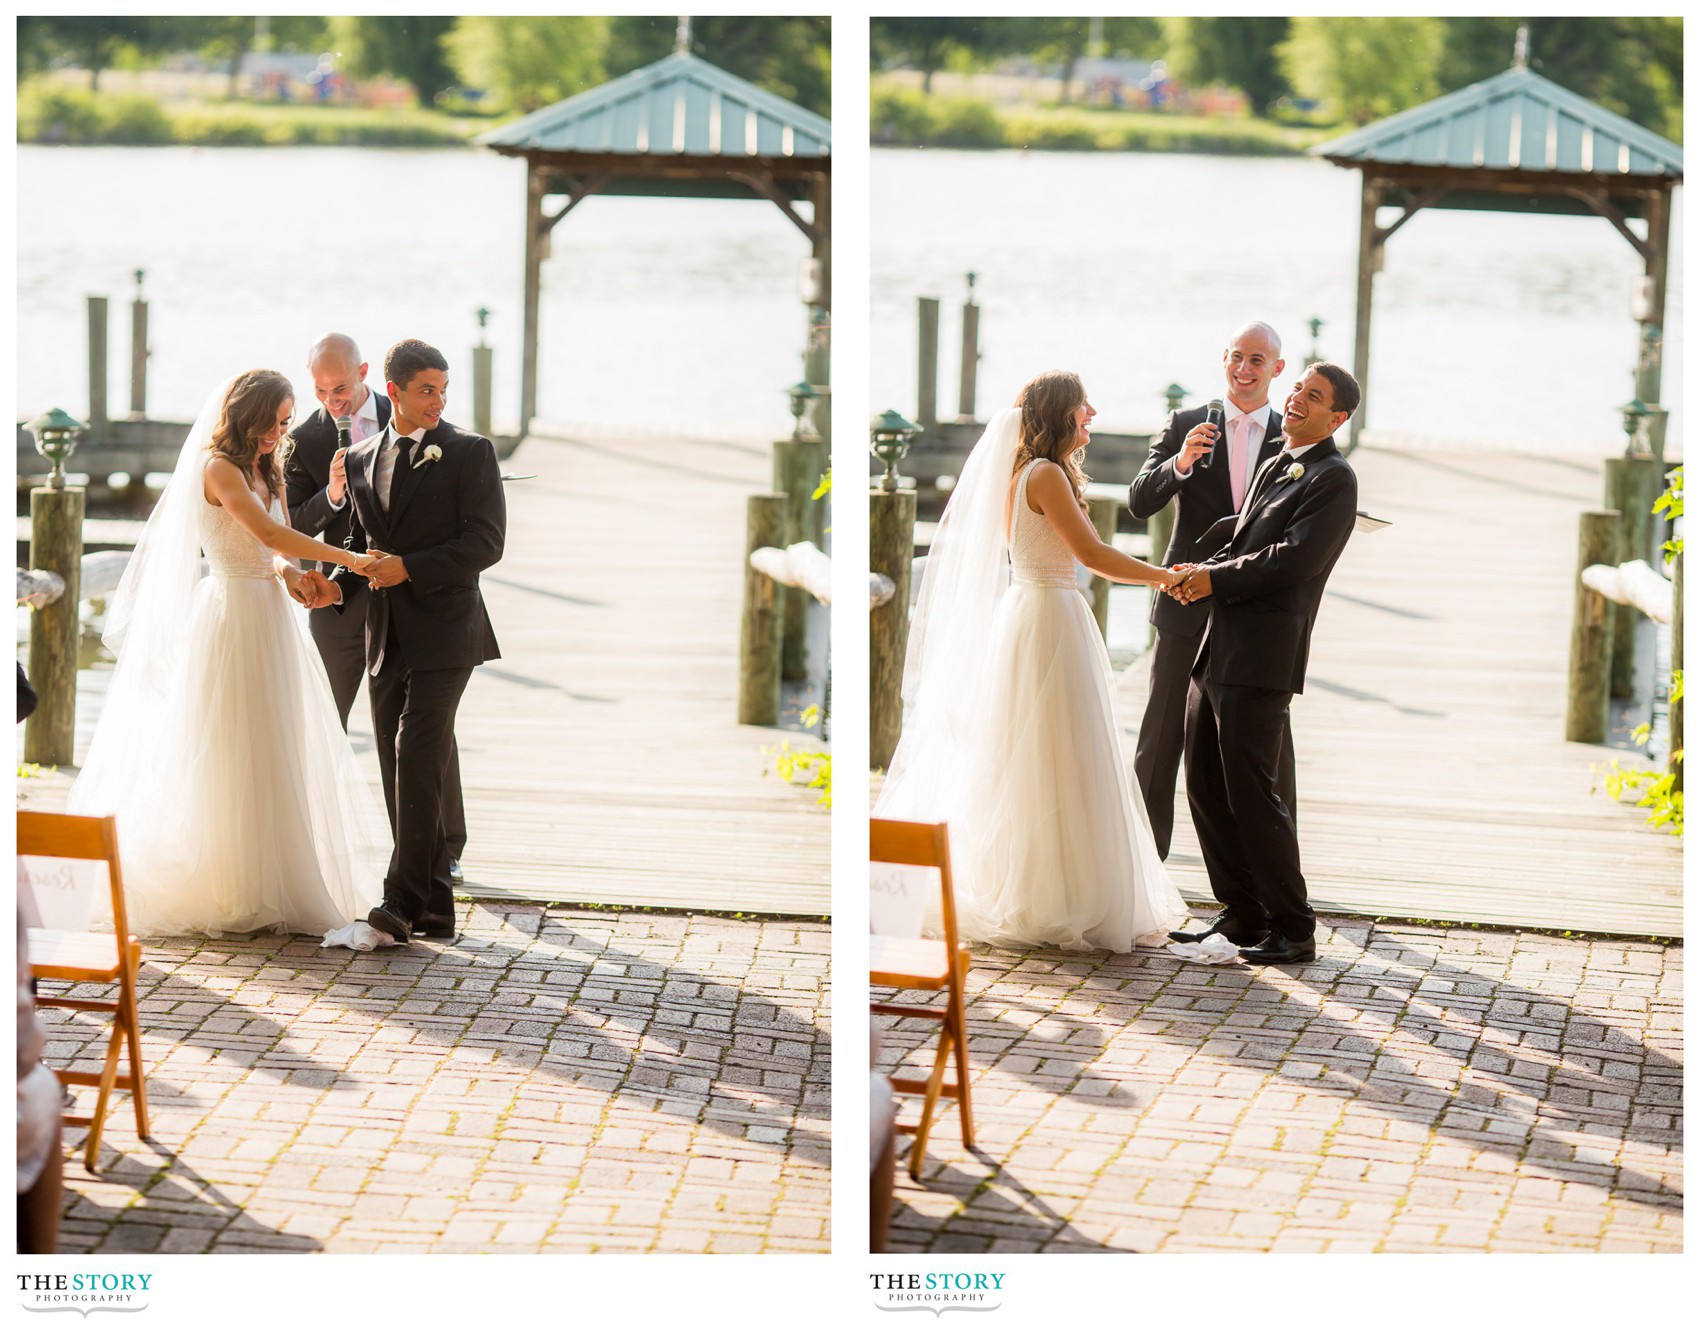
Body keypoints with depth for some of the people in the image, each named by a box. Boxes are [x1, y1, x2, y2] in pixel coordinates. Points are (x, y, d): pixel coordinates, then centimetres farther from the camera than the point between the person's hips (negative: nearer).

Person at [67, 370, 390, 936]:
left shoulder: (268, 472, 16)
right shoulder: (219, 469, -11)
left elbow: (278, 550, 12)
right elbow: (269, 534, -19)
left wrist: (293, 574, -11)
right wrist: (348, 558, -19)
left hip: (271, 616, 9)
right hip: (231, 615, -9)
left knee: (274, 751, 8)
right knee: (230, 755, -4)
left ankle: (269, 884, 14)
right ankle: (228, 893, 1)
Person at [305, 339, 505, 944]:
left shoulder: (470, 452, -3)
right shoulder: (362, 459, 14)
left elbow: (486, 542, -10)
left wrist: (410, 568, -16)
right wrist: (337, 585, 2)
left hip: (443, 633, -6)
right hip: (385, 639, 6)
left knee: (417, 762, -16)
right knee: (399, 772, 6)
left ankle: (404, 898, -16)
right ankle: (434, 907, 11)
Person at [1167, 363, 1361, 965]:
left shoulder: (1333, 480, -8)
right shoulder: (1275, 465, 20)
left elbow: (1294, 558, -18)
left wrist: (1215, 578, -11)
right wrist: (1200, 572, -1)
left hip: (1261, 659, -9)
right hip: (1216, 648, 9)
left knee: (1251, 794, -8)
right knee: (1206, 789, 11)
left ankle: (1293, 929, 1)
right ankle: (1242, 915, 20)